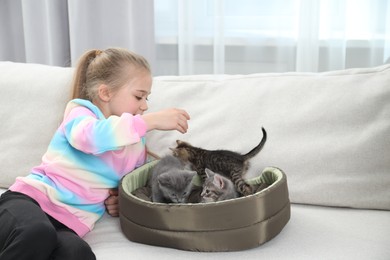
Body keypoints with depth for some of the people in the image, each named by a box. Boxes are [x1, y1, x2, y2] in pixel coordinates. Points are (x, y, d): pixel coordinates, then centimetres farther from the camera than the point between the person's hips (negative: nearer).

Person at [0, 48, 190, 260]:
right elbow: (89, 135, -23)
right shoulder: (80, 112, 3)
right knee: (37, 233, -42)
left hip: (68, 223, 4)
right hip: (31, 197, -4)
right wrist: (150, 121, -25)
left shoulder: (136, 143, 19)